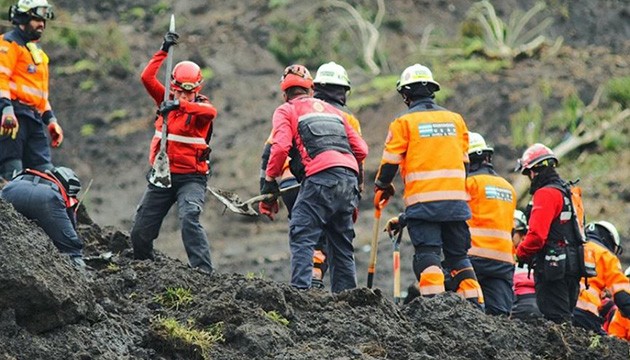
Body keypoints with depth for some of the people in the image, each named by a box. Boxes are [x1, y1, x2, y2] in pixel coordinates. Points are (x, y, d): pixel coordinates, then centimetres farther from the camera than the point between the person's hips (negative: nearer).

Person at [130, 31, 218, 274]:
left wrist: (180, 104, -45)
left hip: (191, 178, -5)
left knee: (189, 220, -28)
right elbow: (147, 78, -3)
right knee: (141, 230, 7)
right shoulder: (166, 99, 7)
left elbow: (210, 112, -31)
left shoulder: (201, 107, -6)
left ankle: (203, 270, -30)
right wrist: (164, 51, -7)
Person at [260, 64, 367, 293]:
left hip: (321, 176, -6)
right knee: (341, 242, 14)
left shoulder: (286, 111, 14)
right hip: (349, 177, 6)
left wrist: (270, 179, 7)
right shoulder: (332, 111, 30)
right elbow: (361, 149, 24)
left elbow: (281, 147, -3)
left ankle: (300, 289, -22)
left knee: (302, 236, -8)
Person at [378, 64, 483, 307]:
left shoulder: (404, 121, -2)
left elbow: (390, 161, 1)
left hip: (422, 200, -4)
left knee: (427, 252, -5)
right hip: (456, 199, 4)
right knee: (458, 254, 11)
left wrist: (382, 187, 19)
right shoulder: (456, 119, 13)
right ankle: (474, 305, 3)